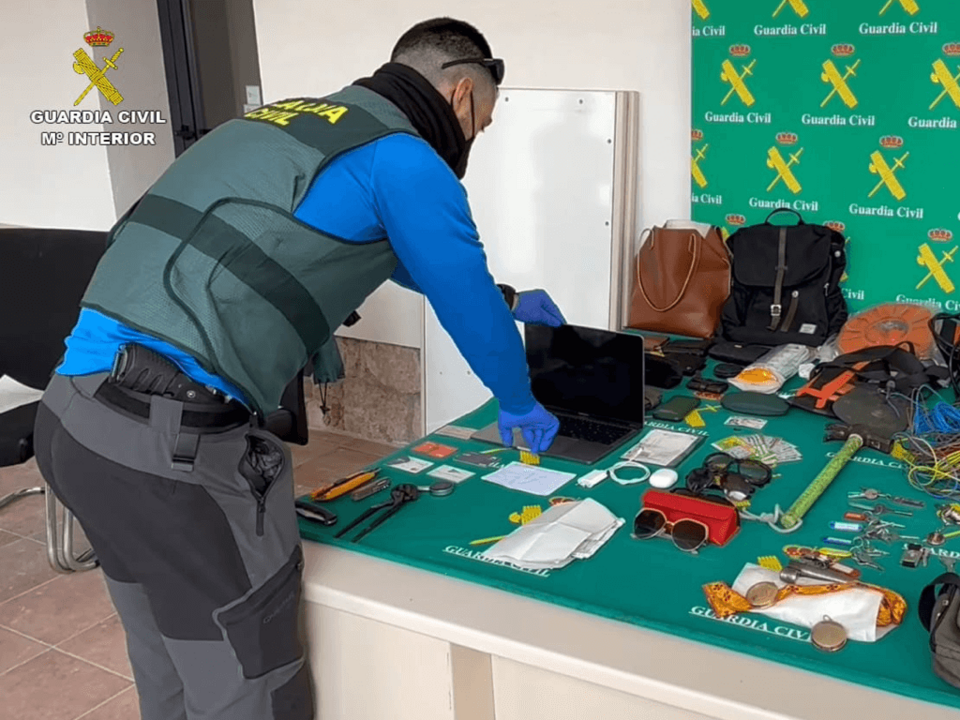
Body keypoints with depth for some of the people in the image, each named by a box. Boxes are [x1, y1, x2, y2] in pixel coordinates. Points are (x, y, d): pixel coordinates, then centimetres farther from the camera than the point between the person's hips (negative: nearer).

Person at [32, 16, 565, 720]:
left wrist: (507, 299, 49)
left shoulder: (297, 119, 23)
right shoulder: (404, 160, -3)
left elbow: (424, 263, 37)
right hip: (172, 434, -9)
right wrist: (520, 405, 27)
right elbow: (467, 301, 7)